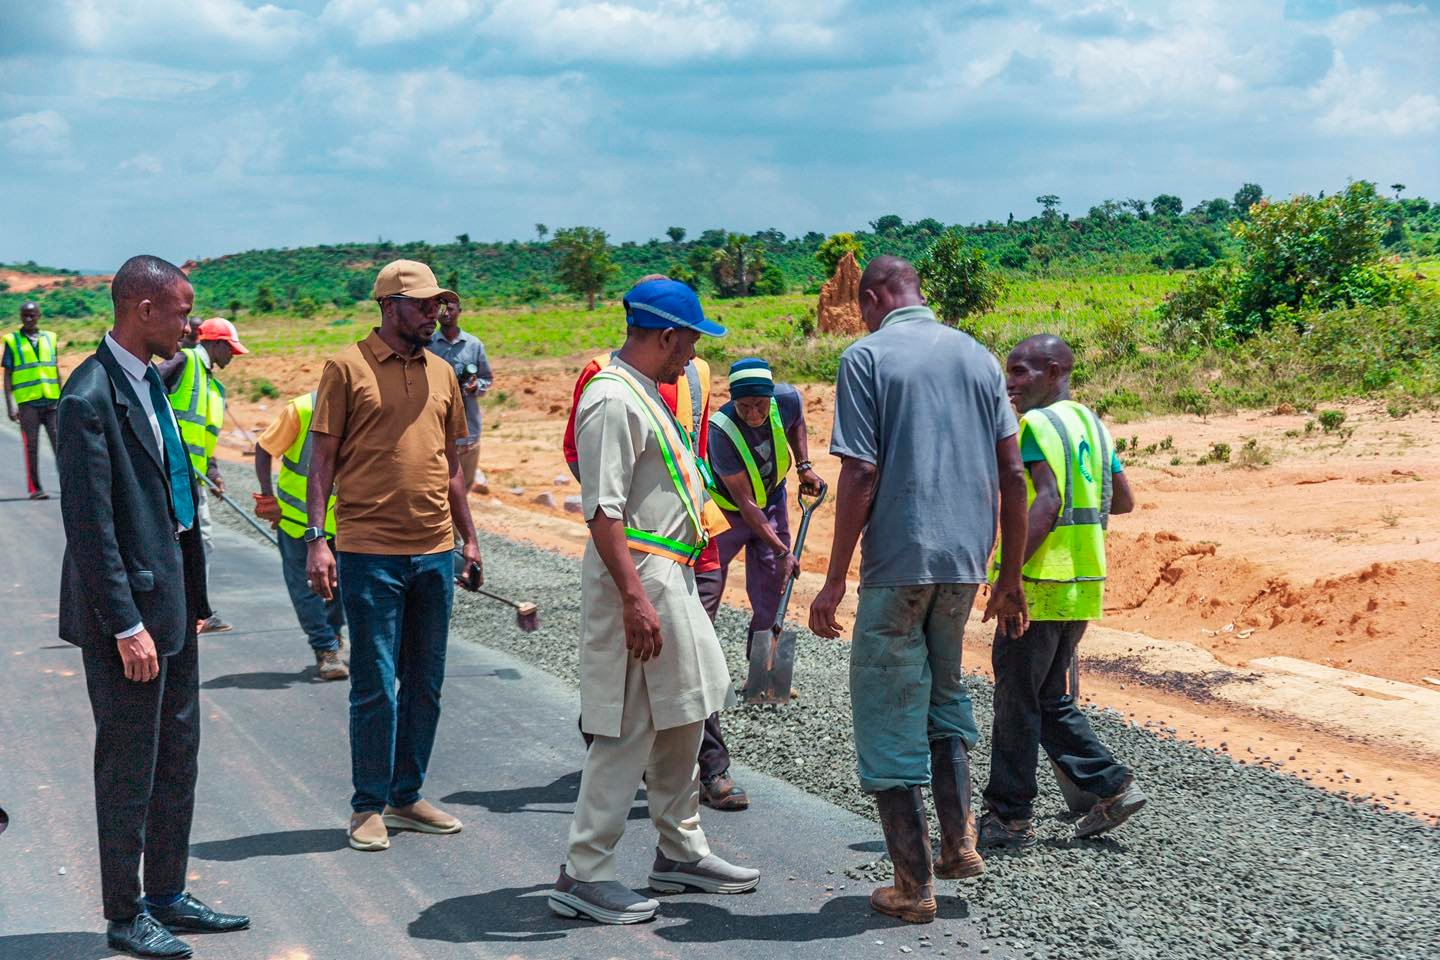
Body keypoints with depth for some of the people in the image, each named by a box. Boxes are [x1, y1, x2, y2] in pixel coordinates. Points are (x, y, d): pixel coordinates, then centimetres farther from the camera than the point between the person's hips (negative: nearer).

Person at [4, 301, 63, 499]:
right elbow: (7, 374, 2)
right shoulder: (12, 341, 4)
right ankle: (35, 488, 7)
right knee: (31, 446, 1)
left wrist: (62, 398, 14)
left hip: (52, 401, 2)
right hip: (27, 402, -2)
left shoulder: (49, 338, 12)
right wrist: (10, 403, -6)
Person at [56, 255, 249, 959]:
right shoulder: (90, 397, -19)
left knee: (178, 754, 16)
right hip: (128, 608, -9)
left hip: (171, 598, 9)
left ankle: (168, 896, 29)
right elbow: (89, 524, -20)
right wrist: (126, 625, -20)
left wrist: (192, 599, 15)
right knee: (129, 768, 4)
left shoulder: (151, 381, 9)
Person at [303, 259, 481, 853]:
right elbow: (322, 458, -4)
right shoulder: (347, 368, -3)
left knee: (425, 684, 11)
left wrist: (468, 536, 17)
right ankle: (369, 807, 11)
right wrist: (316, 539, -10)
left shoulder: (441, 374, 13)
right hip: (370, 552, -5)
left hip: (435, 552, 6)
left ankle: (407, 797, 23)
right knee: (375, 686, -1)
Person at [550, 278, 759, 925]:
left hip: (670, 576, 11)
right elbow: (603, 511, -23)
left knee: (681, 719, 17)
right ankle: (584, 876, 1)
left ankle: (680, 852, 29)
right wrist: (635, 598, -27)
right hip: (637, 578, -11)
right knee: (627, 730, -6)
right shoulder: (613, 400, -18)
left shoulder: (644, 392, 15)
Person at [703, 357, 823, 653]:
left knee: (771, 595, 6)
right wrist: (782, 551, -33)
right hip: (727, 510, -4)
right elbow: (745, 503, -31)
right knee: (706, 590, -1)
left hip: (772, 502, 4)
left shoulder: (788, 399, -22)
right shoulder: (721, 431, -35)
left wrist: (804, 465, -4)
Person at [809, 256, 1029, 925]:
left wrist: (835, 580, -7)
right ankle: (959, 841, 19)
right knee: (943, 694, 25)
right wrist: (1011, 576, 14)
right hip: (966, 559, 6)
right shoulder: (978, 357, 11)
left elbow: (860, 475, -12)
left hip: (897, 562, -6)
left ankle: (914, 884, 8)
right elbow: (1013, 474, 8)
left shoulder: (867, 356, -5)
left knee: (889, 716, 4)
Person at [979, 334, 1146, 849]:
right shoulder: (1091, 424, 15)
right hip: (1082, 586, 9)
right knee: (1052, 700, 19)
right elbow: (1123, 501, 19)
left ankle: (1009, 818, 8)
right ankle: (1113, 787, 14)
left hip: (1039, 584, -9)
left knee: (1017, 703, 1)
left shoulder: (1038, 424, -12)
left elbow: (1047, 500, -24)